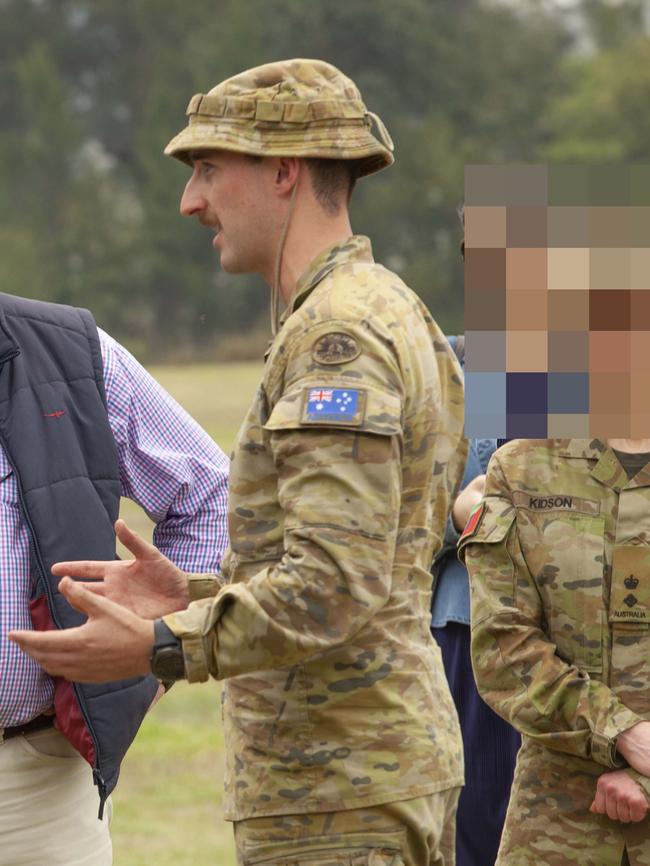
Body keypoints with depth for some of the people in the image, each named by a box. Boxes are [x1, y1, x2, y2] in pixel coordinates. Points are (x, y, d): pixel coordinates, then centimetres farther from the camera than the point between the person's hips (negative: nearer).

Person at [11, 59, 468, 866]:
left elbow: (334, 586, -25)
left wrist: (160, 648, -26)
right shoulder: (394, 316, 17)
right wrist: (189, 597, 16)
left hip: (335, 794, -10)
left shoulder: (341, 334, -16)